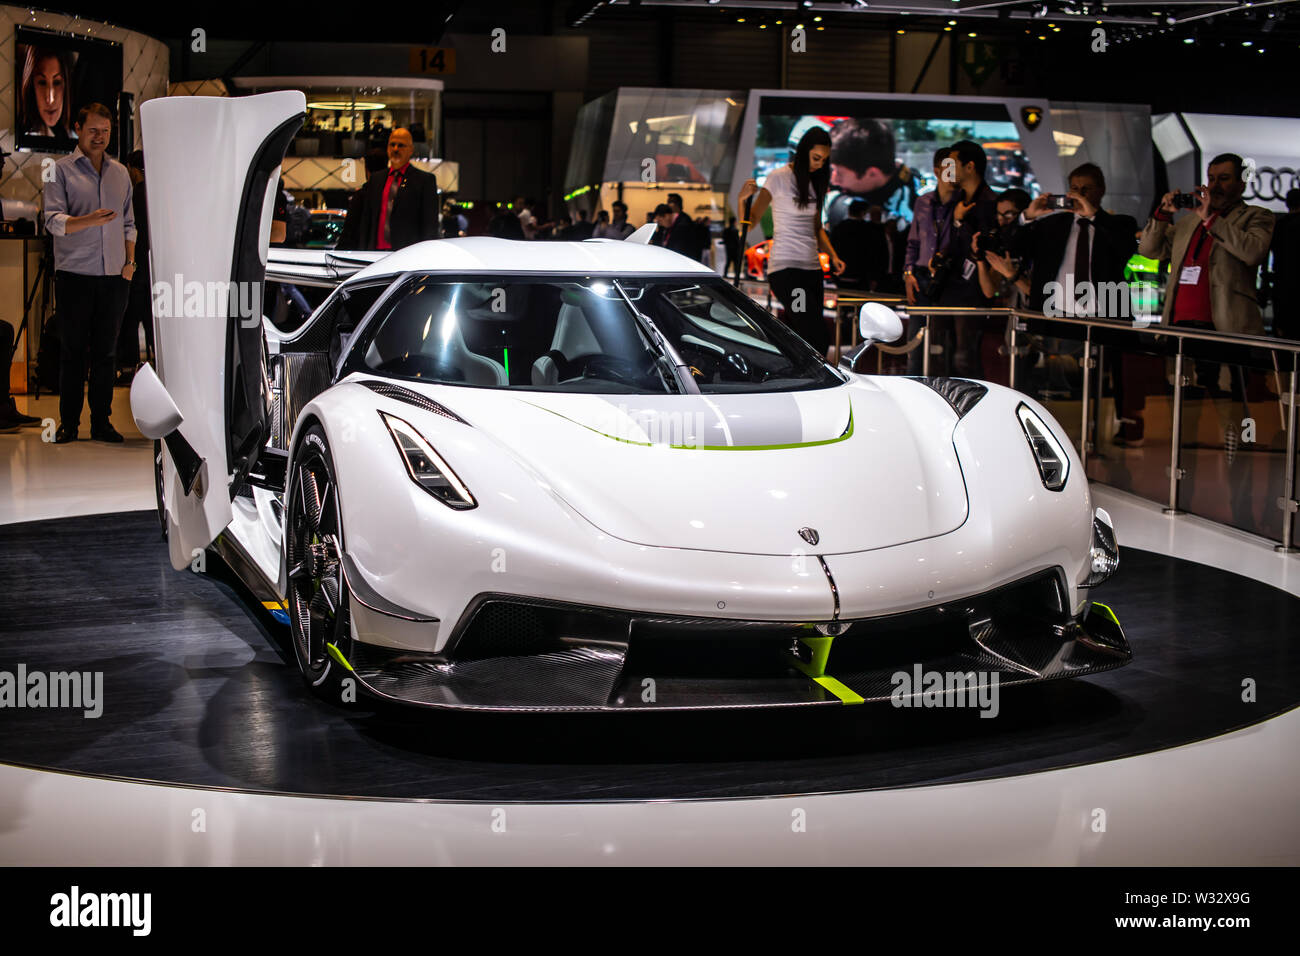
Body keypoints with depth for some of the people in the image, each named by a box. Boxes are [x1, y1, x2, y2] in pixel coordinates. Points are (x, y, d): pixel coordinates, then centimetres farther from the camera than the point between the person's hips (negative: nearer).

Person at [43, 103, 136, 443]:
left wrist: (130, 260, 7)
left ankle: (101, 422, 10)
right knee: (73, 351, 1)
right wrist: (88, 220, -28)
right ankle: (68, 422, 7)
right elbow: (54, 221, -11)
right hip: (75, 275, -3)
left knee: (106, 352, 5)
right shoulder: (62, 170, 1)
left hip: (114, 276, 4)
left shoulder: (120, 173, 15)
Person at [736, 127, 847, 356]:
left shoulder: (815, 182, 16)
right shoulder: (779, 178, -5)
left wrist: (833, 256, 11)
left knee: (803, 341, 1)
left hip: (811, 268, 7)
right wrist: (742, 200, -26)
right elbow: (750, 222, -7)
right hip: (785, 268, -7)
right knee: (819, 339, -19)